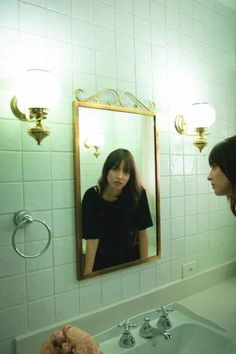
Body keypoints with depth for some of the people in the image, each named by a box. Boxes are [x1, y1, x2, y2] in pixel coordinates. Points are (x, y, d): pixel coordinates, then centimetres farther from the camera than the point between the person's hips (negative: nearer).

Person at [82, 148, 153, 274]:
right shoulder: (92, 196, -22)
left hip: (131, 260, 1)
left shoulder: (138, 194, -19)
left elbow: (142, 233, -11)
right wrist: (87, 274, -23)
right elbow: (92, 239, -21)